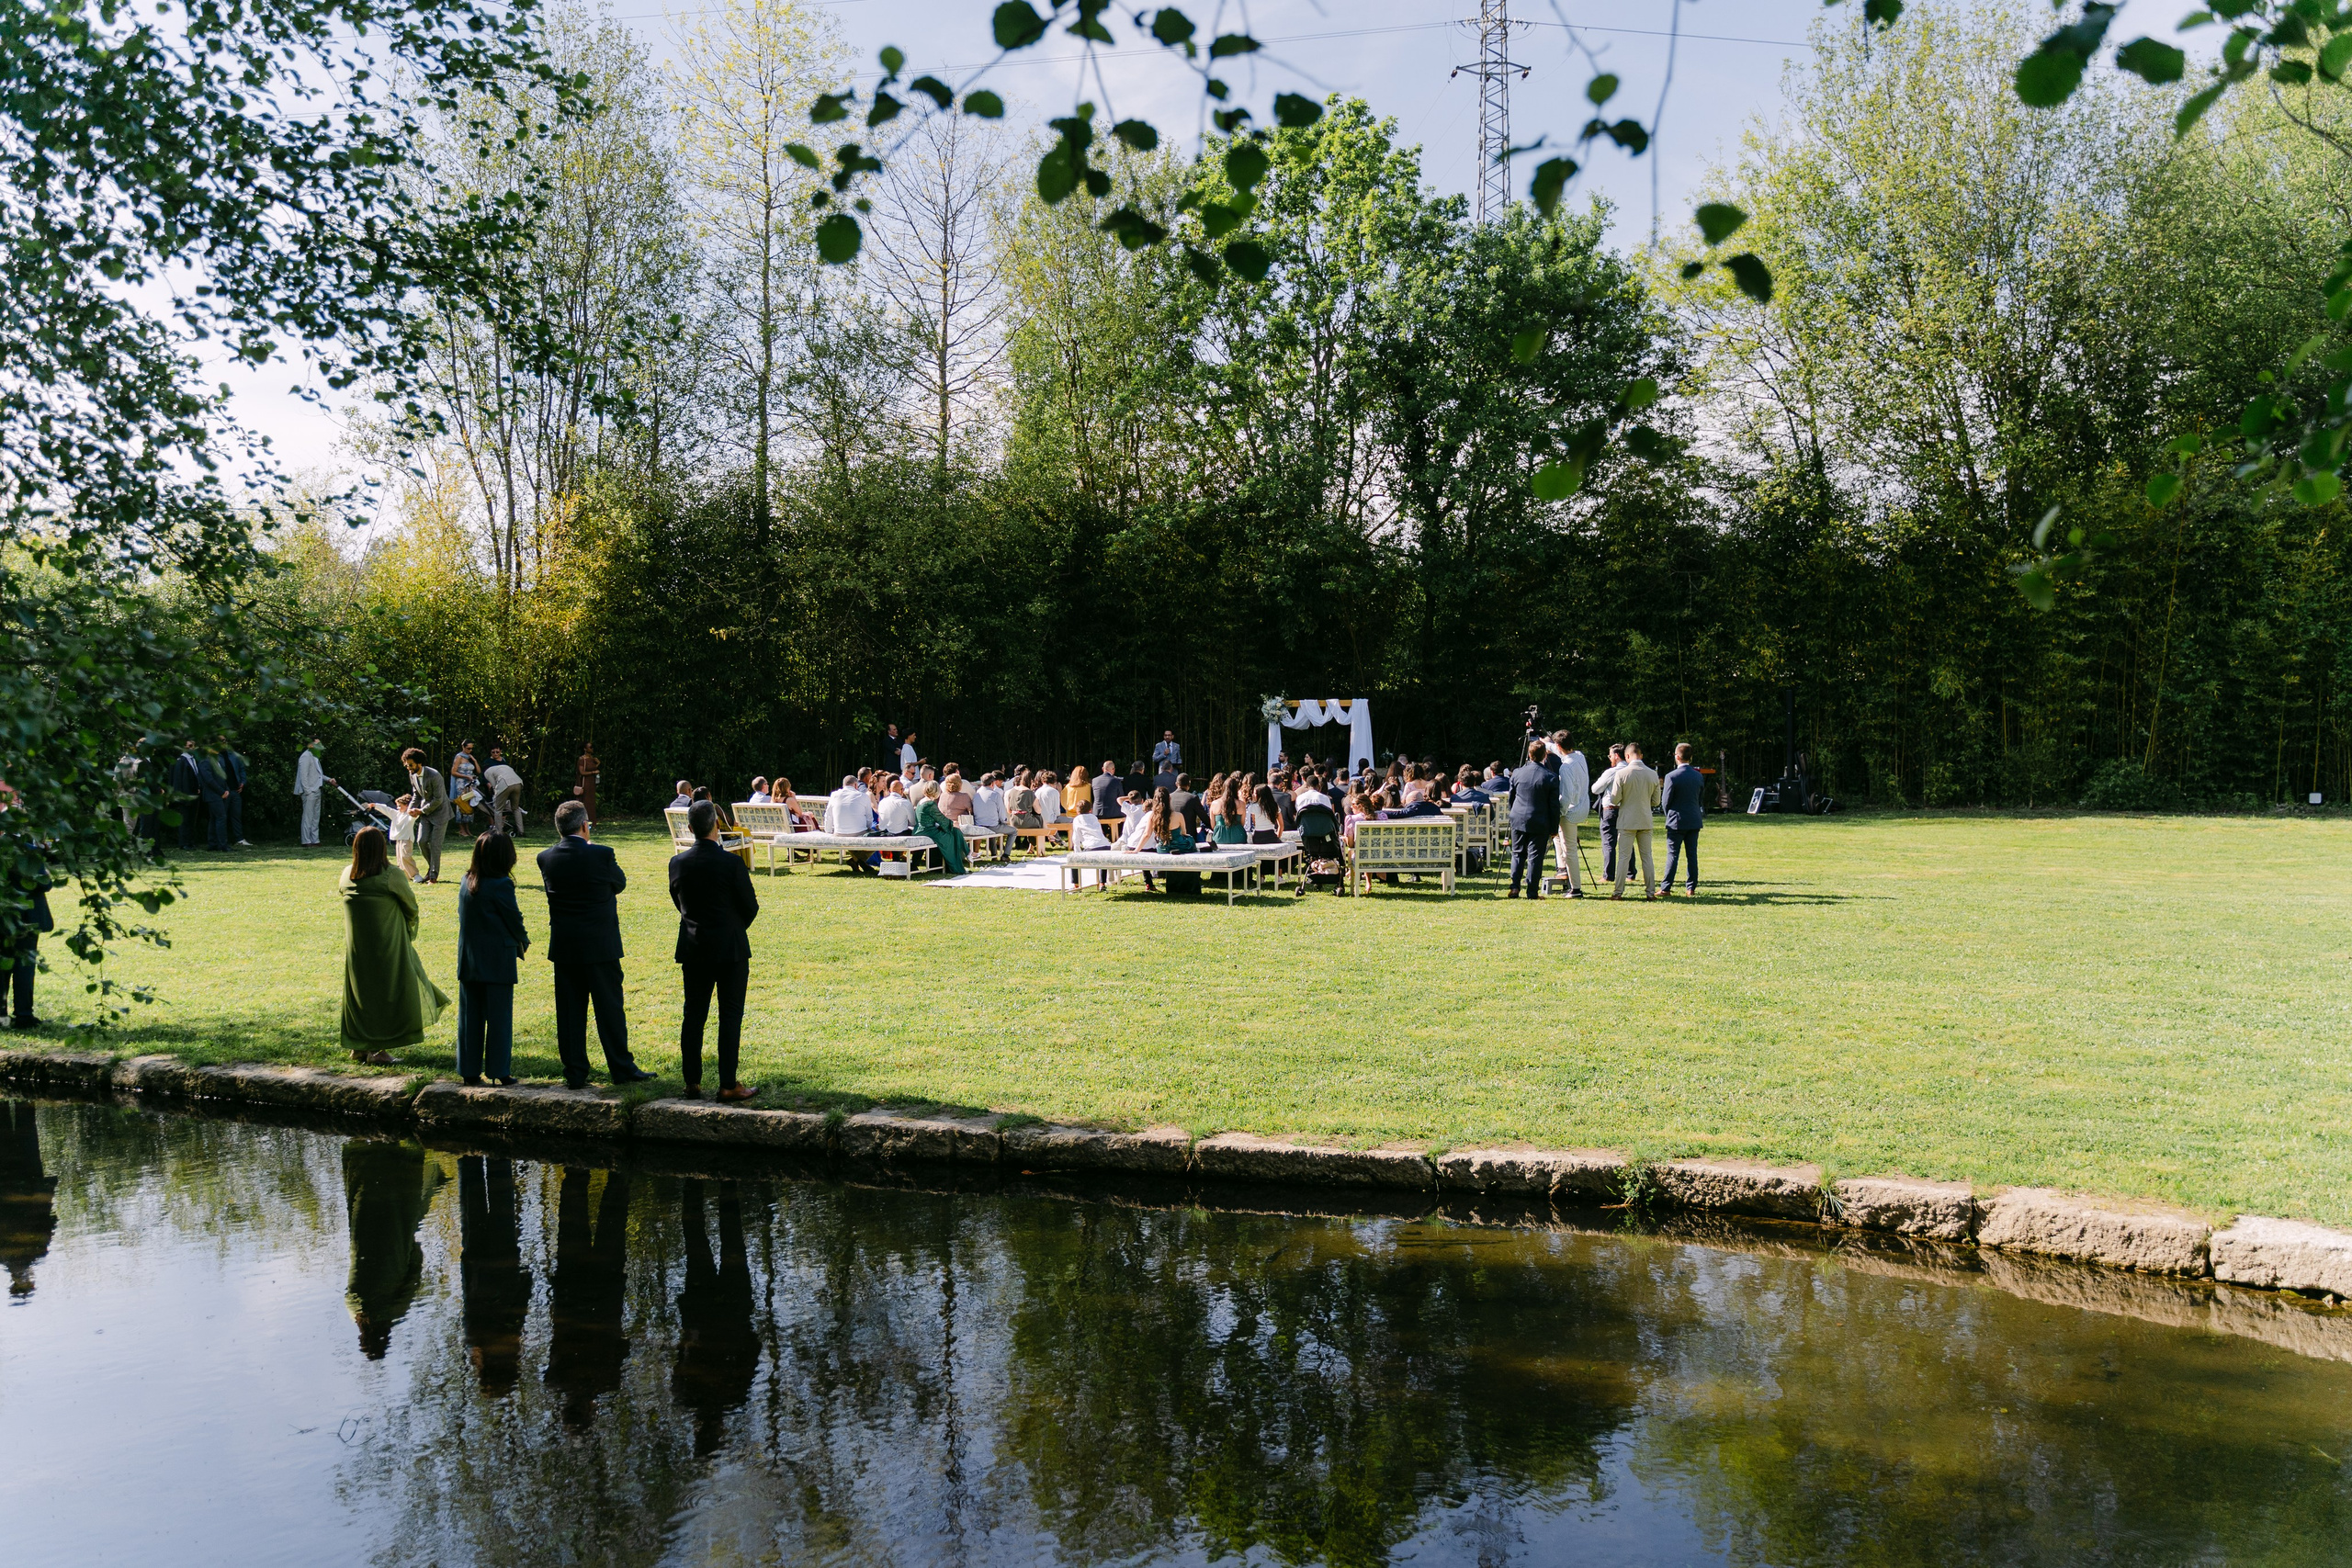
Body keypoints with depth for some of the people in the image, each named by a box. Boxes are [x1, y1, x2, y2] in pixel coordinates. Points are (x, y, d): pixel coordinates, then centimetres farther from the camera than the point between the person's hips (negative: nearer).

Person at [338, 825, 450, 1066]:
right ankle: (379, 1049, 4)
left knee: (361, 992, 16)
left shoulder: (346, 876, -3)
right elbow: (410, 904, -4)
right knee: (389, 992, 5)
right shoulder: (391, 876, -16)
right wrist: (409, 928, 17)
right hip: (388, 945, -5)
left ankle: (359, 1046, 22)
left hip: (356, 949, 5)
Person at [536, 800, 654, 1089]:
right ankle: (622, 1068, 11)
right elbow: (620, 884, 3)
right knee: (609, 1006, 5)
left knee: (569, 1010, 9)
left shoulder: (546, 858, -3)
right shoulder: (601, 855, -14)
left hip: (563, 946, 4)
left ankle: (575, 1073, 12)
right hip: (600, 945, -3)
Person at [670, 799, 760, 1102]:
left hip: (692, 949, 4)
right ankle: (728, 1085, 3)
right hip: (730, 948, -4)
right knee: (730, 1016, 2)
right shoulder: (732, 863, -15)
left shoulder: (677, 863, -3)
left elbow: (678, 902, 9)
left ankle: (692, 1083, 14)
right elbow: (750, 907, -7)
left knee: (693, 1015, 11)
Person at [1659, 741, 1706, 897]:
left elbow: (1666, 801, -8)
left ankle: (1666, 889, -2)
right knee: (1692, 855, 8)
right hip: (1695, 821, 5)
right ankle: (1692, 888, 10)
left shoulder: (1672, 776, -14)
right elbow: (1701, 799, 11)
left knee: (1672, 855, -2)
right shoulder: (1699, 776, 3)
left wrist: (1669, 816, 10)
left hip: (1676, 821, -5)